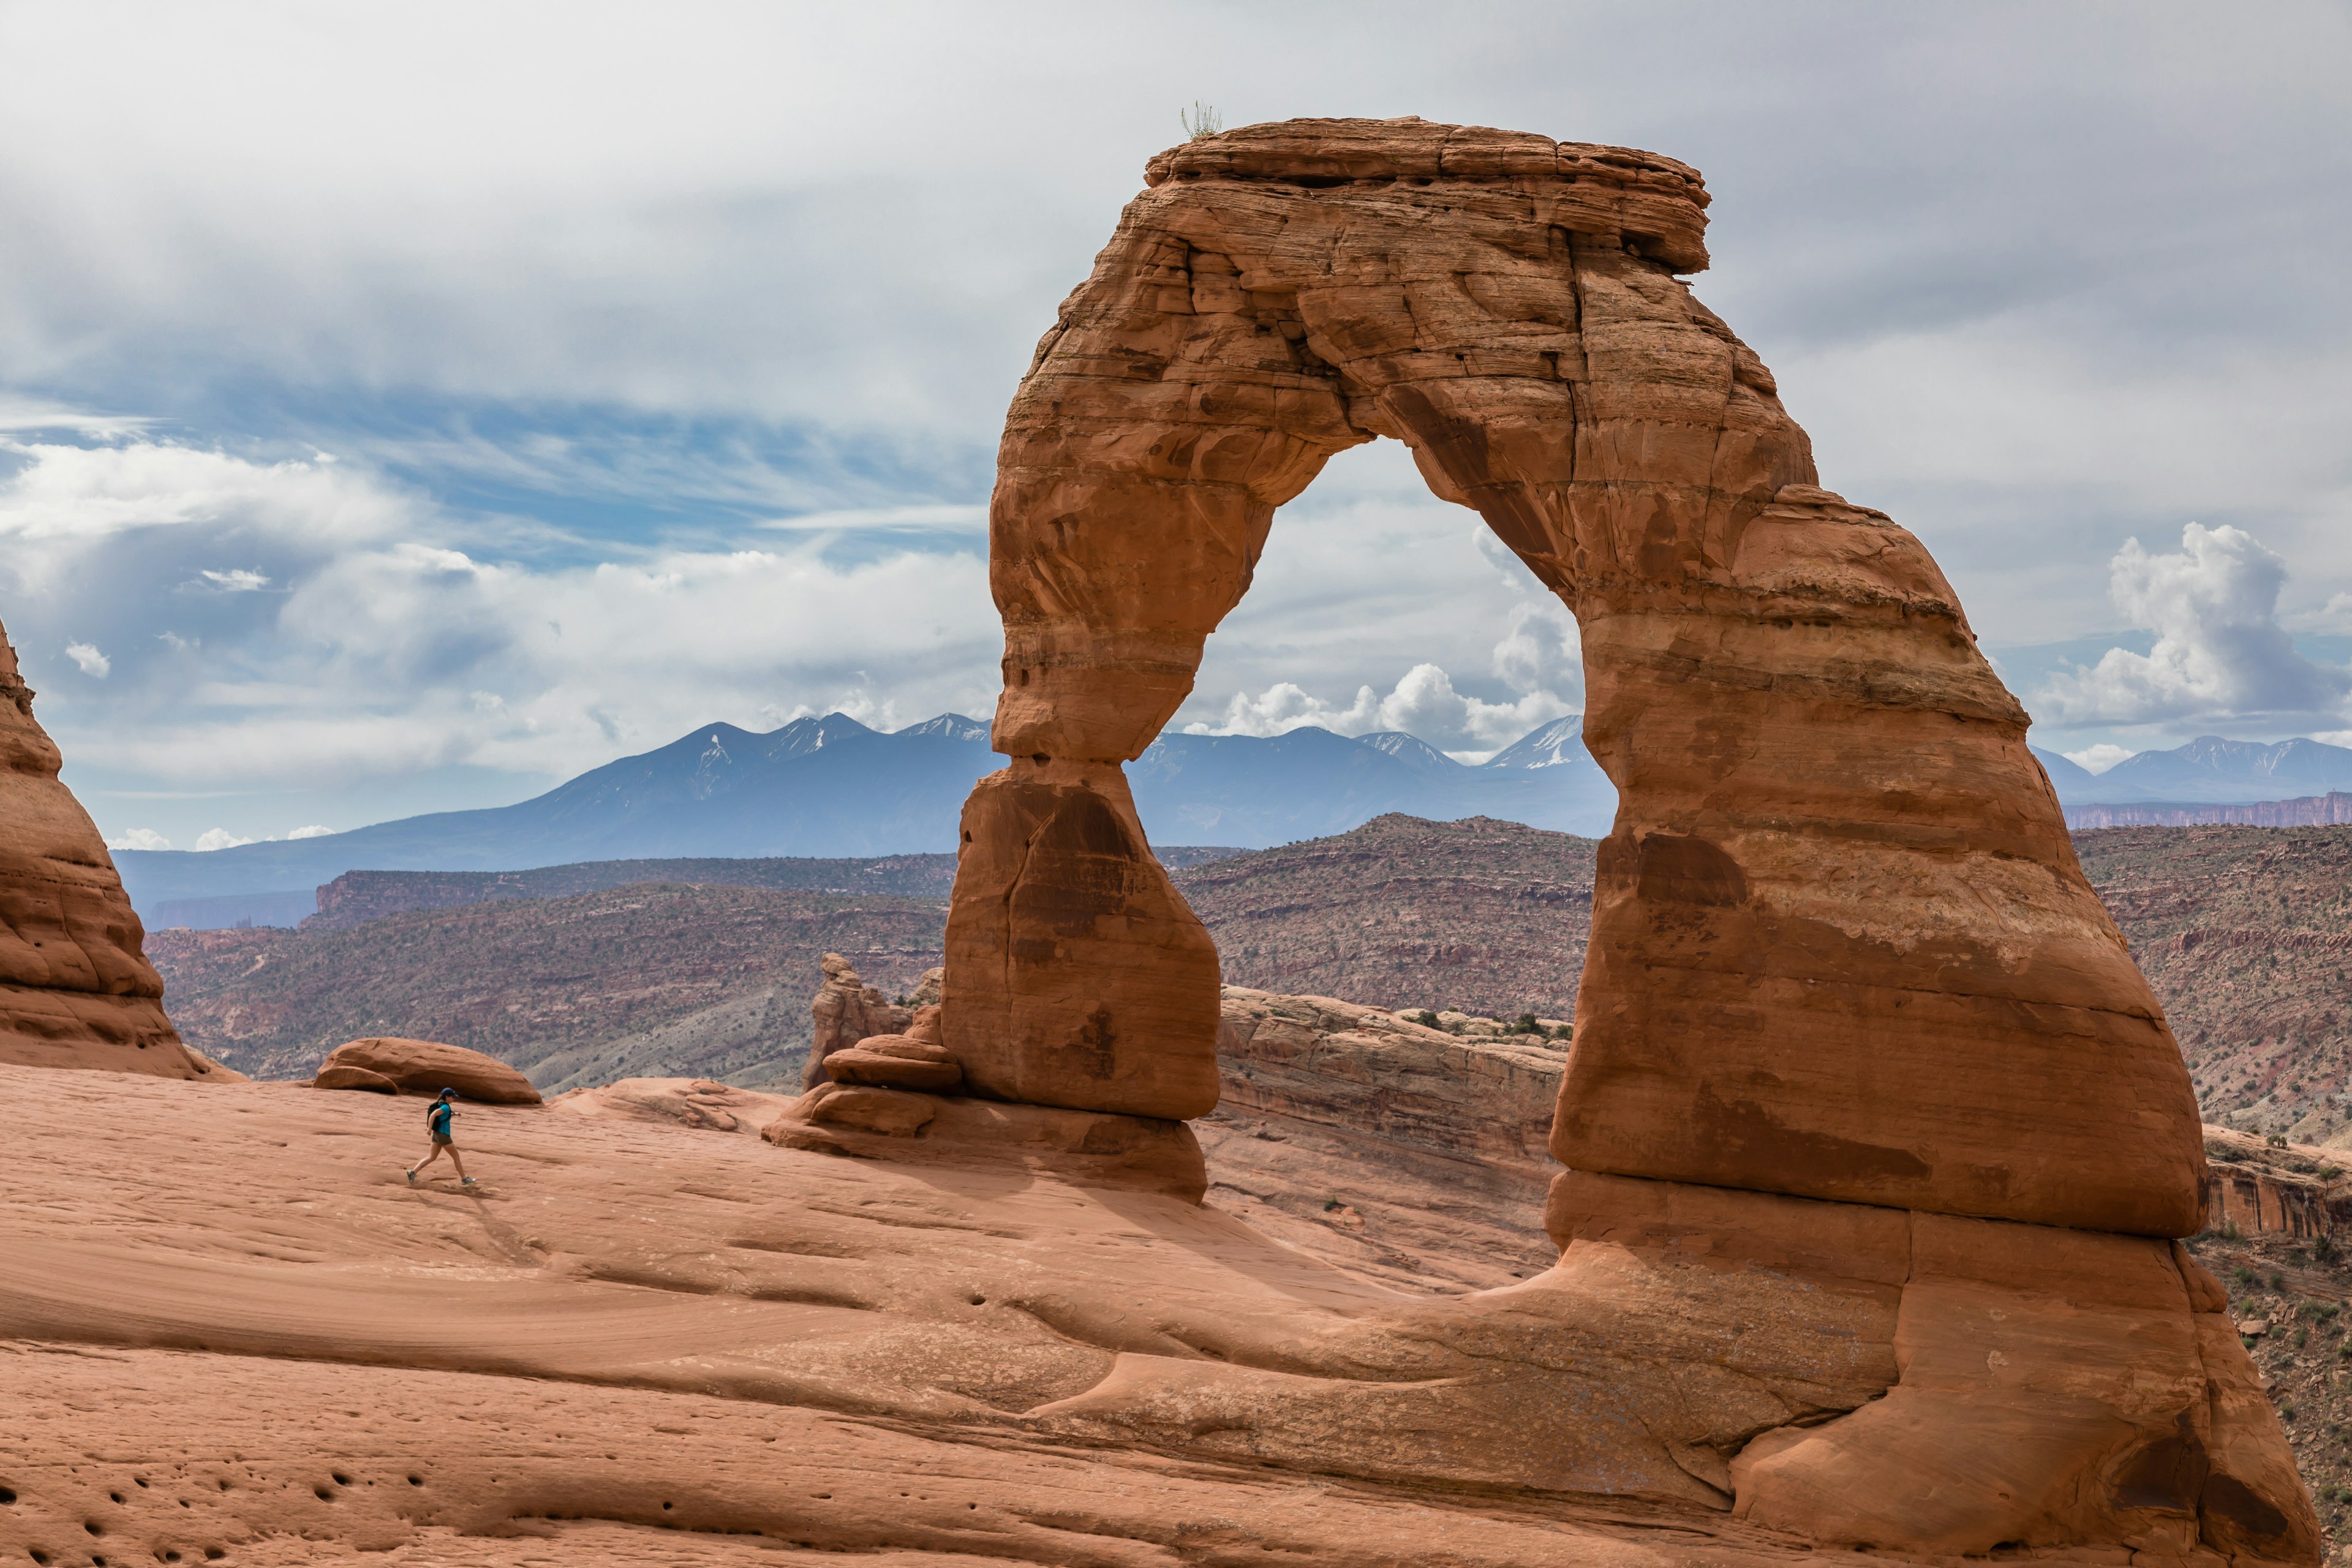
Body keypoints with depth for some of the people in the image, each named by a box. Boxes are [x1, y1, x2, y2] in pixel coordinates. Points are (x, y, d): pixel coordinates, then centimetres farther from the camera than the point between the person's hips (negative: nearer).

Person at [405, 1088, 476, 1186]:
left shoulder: (441, 1105, 10)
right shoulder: (446, 1107, -18)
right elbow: (433, 1115, -30)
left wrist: (452, 1114, 17)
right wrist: (430, 1128, -31)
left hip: (437, 1134, 9)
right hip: (443, 1135, -9)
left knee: (431, 1158, 9)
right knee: (456, 1157, 4)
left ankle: (413, 1172, -5)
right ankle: (464, 1179, 13)